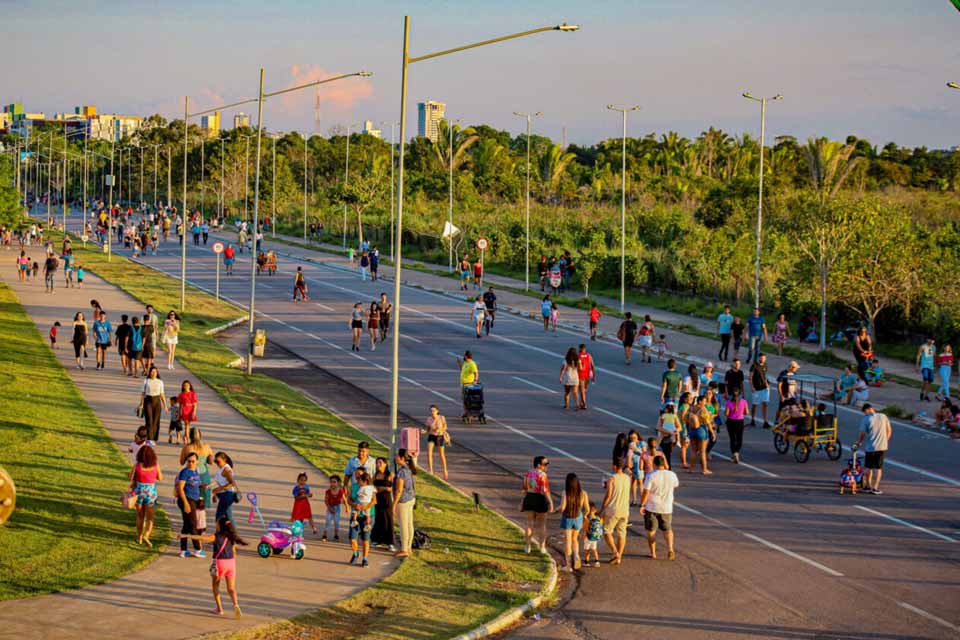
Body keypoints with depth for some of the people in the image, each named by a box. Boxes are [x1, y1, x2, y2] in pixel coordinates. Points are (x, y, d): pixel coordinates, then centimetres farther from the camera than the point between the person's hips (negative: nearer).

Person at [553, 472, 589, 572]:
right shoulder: (583, 493, -11)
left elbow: (562, 508, -23)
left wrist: (556, 510, -1)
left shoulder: (565, 493, -19)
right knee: (574, 539, 23)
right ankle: (576, 557, 2)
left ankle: (568, 565, 11)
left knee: (567, 541, 9)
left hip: (567, 519, -2)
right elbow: (587, 509, -7)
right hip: (578, 519, 2)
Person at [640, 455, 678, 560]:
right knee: (667, 529, 18)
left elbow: (646, 492, -16)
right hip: (667, 508, 3)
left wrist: (641, 505, -6)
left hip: (651, 508, -3)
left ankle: (653, 553, 14)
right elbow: (676, 485, 20)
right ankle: (670, 549, -3)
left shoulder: (651, 476, -14)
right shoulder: (672, 475, -2)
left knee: (651, 530, 12)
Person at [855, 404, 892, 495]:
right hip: (883, 446, 3)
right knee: (878, 467, 7)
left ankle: (868, 486, 21)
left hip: (871, 447, -3)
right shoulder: (883, 416, 3)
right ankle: (875, 488, 4)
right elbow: (889, 430, 9)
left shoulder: (866, 419, -8)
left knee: (868, 467, 13)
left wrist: (858, 443, 13)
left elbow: (862, 434, -5)